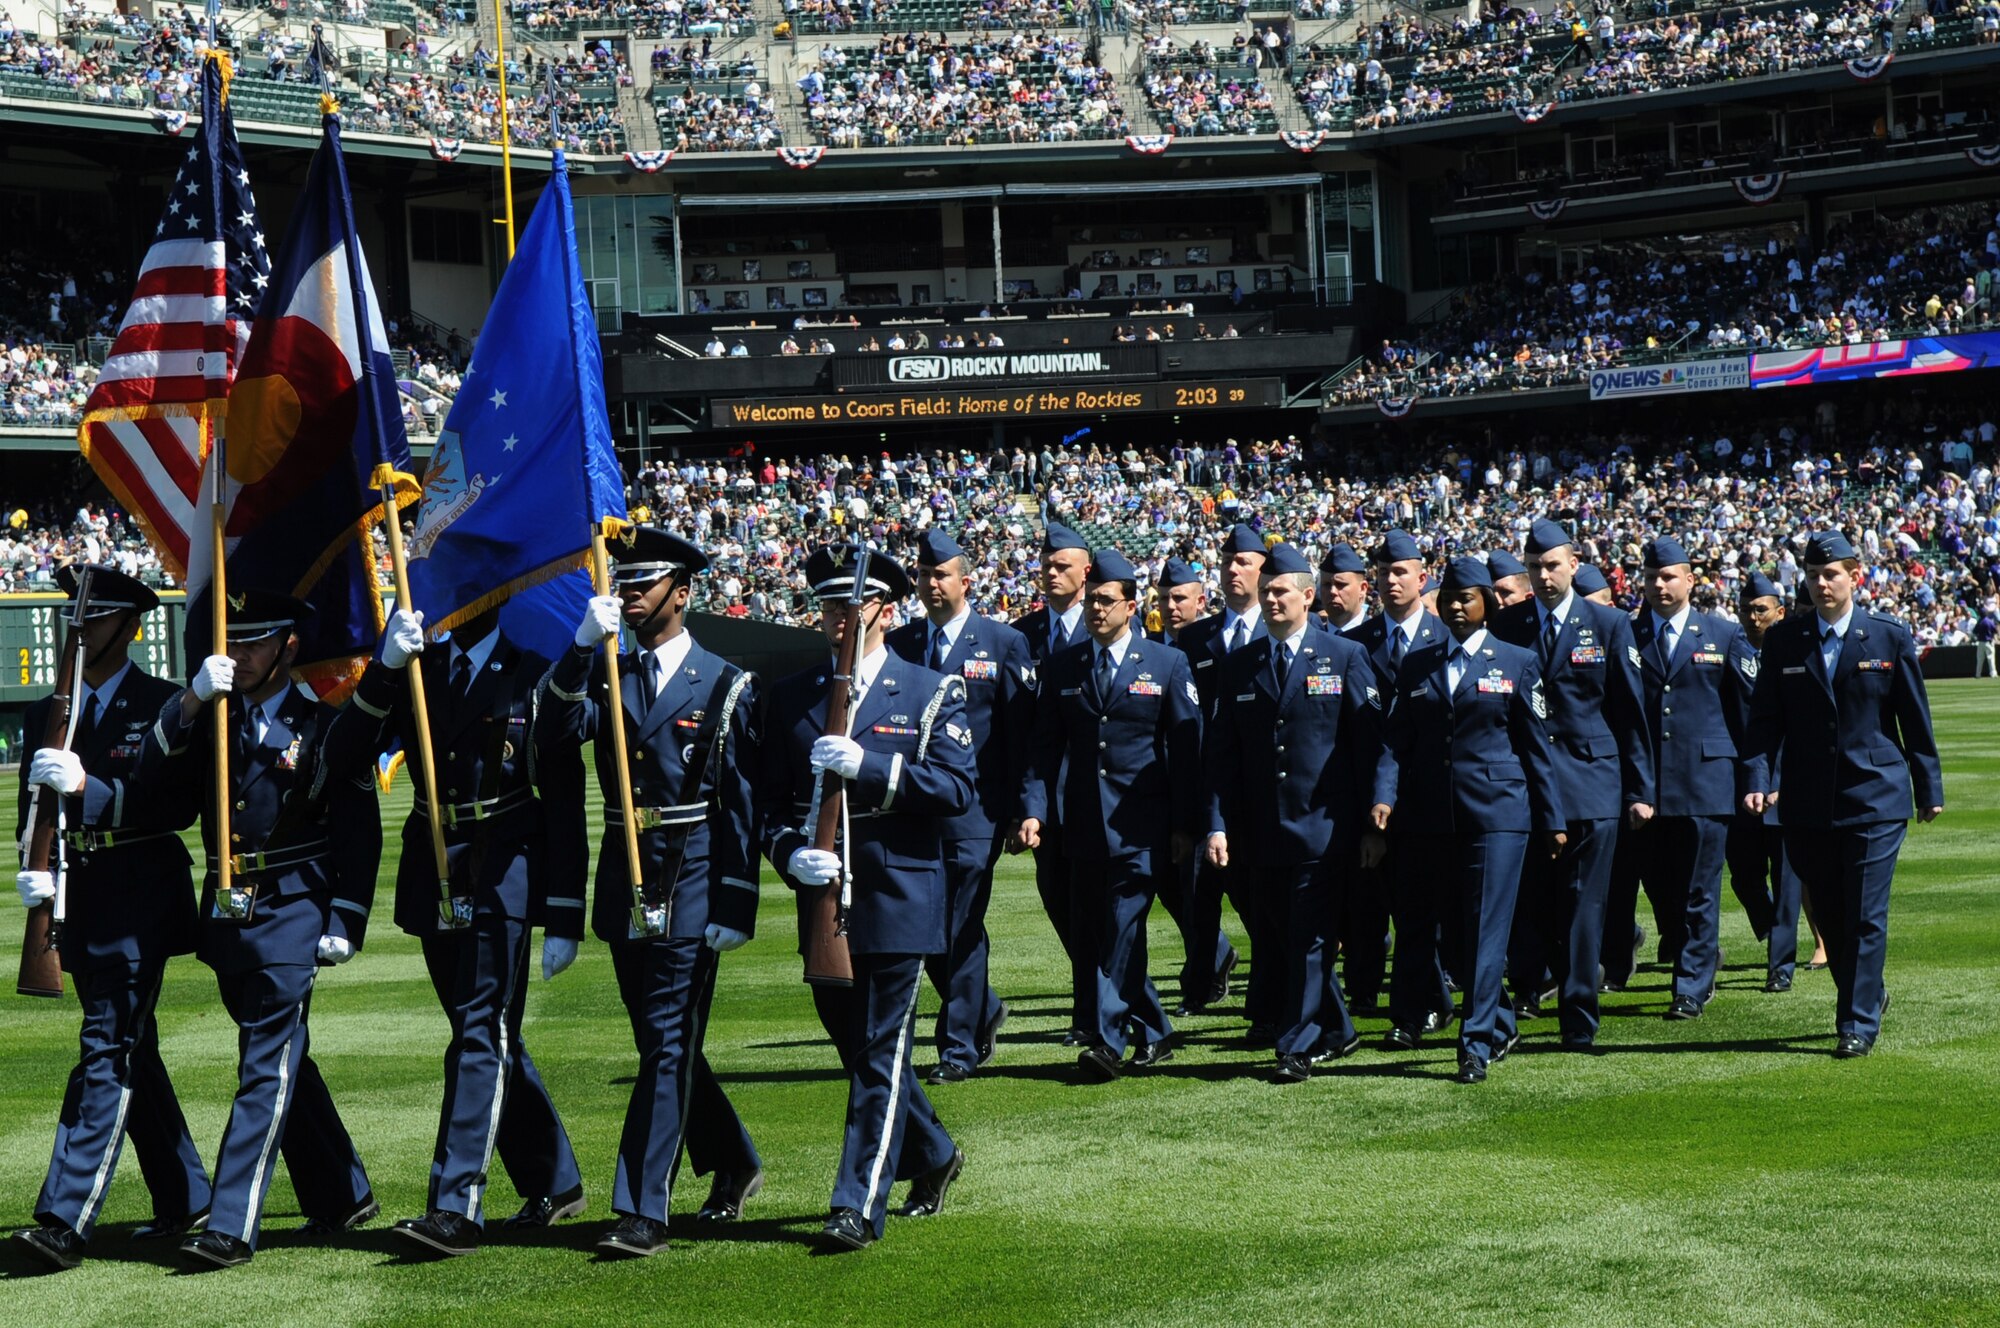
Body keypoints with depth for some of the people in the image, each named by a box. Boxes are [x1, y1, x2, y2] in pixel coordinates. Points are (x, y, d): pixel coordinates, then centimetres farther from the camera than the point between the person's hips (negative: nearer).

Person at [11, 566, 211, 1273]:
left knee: (108, 1051, -12)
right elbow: (33, 811, 16)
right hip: (79, 898, 7)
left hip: (141, 897, -7)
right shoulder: (48, 713, 13)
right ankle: (188, 1201, 23)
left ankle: (66, 1219, -17)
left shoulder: (164, 705, -4)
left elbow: (181, 804, -14)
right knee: (129, 1050, 13)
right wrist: (33, 867, -5)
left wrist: (87, 786, -24)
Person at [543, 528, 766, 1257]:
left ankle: (642, 1210, -9)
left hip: (691, 881, -5)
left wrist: (735, 906, -9)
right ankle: (733, 1165, 33)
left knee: (669, 1044, -8)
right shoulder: (604, 674, 10)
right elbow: (554, 734, -10)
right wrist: (582, 646, -19)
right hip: (624, 881, 5)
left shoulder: (724, 684, -1)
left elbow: (741, 805, -4)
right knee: (661, 1041, 14)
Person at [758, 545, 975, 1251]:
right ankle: (934, 1156, 36)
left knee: (882, 1054, -6)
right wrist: (791, 854, -12)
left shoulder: (933, 693, 0)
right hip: (822, 901, 5)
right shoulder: (791, 696, 10)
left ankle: (859, 1205, -3)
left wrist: (868, 764, -22)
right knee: (857, 1050, 15)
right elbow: (769, 800, 8)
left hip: (898, 899, -5)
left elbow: (957, 787, -12)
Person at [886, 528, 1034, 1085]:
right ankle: (982, 1010, 29)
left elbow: (1022, 730, -1)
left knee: (961, 930, -4)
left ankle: (960, 1048, 6)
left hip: (974, 810, -4)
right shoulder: (898, 645, 10)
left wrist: (1018, 808, -7)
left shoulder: (1004, 643, 1)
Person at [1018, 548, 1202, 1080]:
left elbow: (1186, 747, 1)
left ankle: (1109, 1040, -9)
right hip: (1084, 826, 4)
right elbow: (1045, 746, 8)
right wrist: (1033, 808, -5)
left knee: (1123, 931, -11)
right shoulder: (1061, 667, 10)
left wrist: (1184, 823, -4)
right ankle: (1153, 1032, 18)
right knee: (1090, 935, 5)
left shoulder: (1167, 664, 3)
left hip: (1141, 827, -4)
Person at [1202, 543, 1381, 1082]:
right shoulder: (1239, 666, 9)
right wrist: (1218, 824, -3)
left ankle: (1300, 1046, -1)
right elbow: (1220, 752, 6)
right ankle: (1336, 1030, 27)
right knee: (1292, 934, 12)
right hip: (1264, 829, 4)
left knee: (1310, 937, -6)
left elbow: (1369, 740, 0)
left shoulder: (1345, 657, 1)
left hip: (1324, 825, -4)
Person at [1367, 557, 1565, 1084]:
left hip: (1498, 810, -3)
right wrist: (1384, 798, -9)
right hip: (1433, 815, 3)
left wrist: (1553, 820, 4)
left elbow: (1536, 745, 5)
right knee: (1452, 929, 8)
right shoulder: (1416, 665, 11)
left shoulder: (1517, 663, 5)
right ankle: (1501, 1025, 25)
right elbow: (1395, 739, 6)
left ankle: (1477, 1044, -4)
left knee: (1485, 928, -7)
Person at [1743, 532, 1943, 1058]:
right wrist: (1761, 778, -11)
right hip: (1807, 804, 2)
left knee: (1865, 916, -5)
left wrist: (1928, 788, 8)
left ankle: (1858, 1023, 1)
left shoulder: (1890, 638, 1)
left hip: (1876, 798, -2)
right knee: (1828, 914, 10)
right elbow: (1766, 719, 3)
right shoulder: (1782, 641, 5)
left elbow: (1915, 718, 6)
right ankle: (1868, 996, 30)